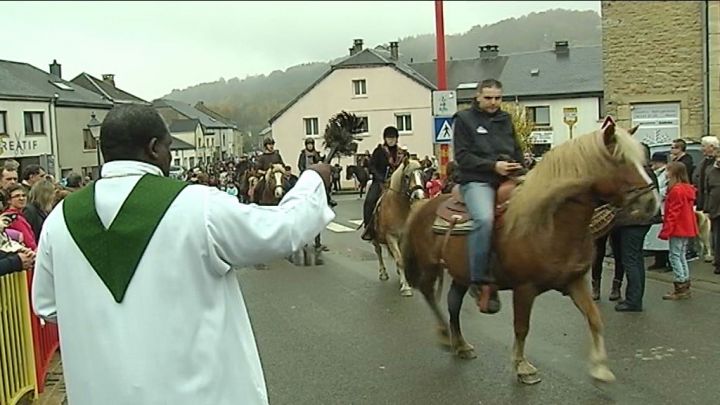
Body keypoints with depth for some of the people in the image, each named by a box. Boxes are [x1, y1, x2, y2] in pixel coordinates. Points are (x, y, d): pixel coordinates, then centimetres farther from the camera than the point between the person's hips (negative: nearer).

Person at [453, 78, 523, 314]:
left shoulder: (505, 120, 20)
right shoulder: (464, 119, 3)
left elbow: (517, 151, 25)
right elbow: (462, 157, -6)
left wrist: (519, 169, 4)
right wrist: (493, 166, -16)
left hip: (508, 180, 7)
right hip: (477, 181, -7)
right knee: (485, 219, -34)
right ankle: (480, 282, -28)